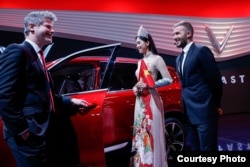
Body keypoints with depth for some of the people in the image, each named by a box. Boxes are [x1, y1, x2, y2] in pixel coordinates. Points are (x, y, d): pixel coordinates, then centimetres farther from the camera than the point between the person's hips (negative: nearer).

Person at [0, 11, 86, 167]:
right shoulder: (17, 51, -9)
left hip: (38, 131, 10)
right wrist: (21, 130, -19)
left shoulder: (37, 56, 19)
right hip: (27, 133, -10)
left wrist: (70, 101, 22)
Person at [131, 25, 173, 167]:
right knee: (141, 135, 8)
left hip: (151, 101, -7)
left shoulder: (156, 59, -5)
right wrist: (136, 88, 5)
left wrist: (148, 85, -16)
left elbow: (168, 80, -12)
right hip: (140, 102, 7)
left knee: (152, 134, -5)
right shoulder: (140, 62, 17)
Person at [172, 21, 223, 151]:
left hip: (204, 110, -8)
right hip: (189, 112, 8)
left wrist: (216, 105, 0)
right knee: (194, 148, 13)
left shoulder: (201, 51, -9)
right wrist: (186, 106, 11)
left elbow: (215, 79, -9)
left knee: (207, 148, -3)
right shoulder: (179, 58, 17)